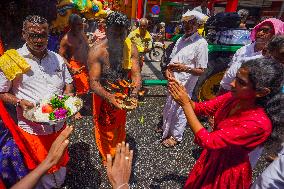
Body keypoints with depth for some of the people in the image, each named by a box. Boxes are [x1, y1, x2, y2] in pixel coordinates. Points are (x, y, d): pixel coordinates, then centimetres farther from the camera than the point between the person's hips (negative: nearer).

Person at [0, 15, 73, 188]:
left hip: (59, 126, 4)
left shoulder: (57, 58, 3)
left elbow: (68, 83, 14)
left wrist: (68, 95, -6)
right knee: (41, 173, 13)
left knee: (60, 166, 24)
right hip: (32, 130, -4)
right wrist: (19, 102, -20)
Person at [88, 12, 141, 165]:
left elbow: (136, 74, -19)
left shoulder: (131, 48, -17)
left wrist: (134, 95, -38)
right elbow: (94, 82, -29)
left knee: (120, 127, 26)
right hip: (103, 96, -3)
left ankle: (118, 155, 55)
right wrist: (108, 96, -47)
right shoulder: (97, 52, -27)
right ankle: (107, 157, 46)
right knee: (104, 129, 17)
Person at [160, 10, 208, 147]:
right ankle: (166, 129, 45)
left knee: (179, 110, 7)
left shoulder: (201, 43, -13)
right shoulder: (180, 40, 10)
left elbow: (201, 70, -15)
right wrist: (168, 69, -5)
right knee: (169, 106, 21)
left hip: (185, 84, -7)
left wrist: (185, 68, -31)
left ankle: (175, 136, 30)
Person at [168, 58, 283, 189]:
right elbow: (200, 108, -7)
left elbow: (207, 141, -36)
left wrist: (185, 104, -34)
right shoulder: (232, 98, -15)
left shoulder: (258, 123, -35)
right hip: (212, 157, 6)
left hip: (228, 170, -5)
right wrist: (183, 96, -27)